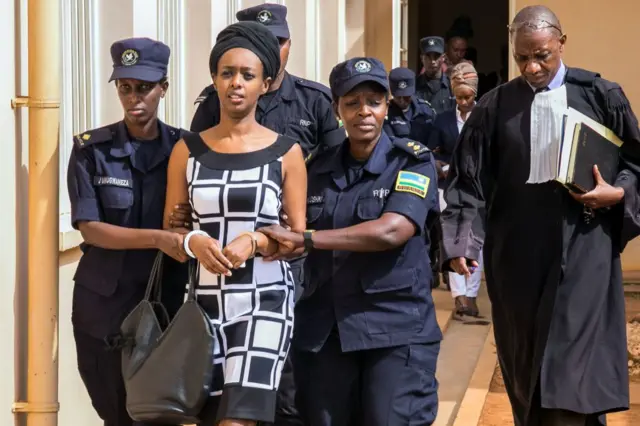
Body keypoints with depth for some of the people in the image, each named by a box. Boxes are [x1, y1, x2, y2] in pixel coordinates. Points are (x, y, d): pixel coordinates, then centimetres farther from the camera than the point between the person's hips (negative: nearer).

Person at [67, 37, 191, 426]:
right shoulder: (91, 149, -3)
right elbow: (89, 228, -12)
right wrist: (158, 238, -25)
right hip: (104, 305, 0)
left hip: (167, 300, 0)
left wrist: (188, 225, -17)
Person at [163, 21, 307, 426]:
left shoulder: (286, 152, 1)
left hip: (264, 300, -3)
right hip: (205, 299, 3)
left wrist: (255, 242, -17)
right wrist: (193, 241, -15)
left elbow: (298, 237, 2)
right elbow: (169, 229, 7)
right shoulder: (188, 150, 6)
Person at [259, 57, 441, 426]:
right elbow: (291, 233, 19)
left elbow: (392, 230, -18)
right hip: (323, 329, 4)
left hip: (396, 327, -4)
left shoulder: (413, 161, -3)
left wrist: (305, 239, -19)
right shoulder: (318, 167, 11)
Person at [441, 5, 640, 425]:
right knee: (524, 362, 12)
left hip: (582, 251, -2)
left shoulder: (600, 95, 2)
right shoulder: (496, 106, 3)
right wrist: (461, 241, -9)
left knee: (571, 368, -7)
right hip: (517, 255, 2)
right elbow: (468, 178, 1)